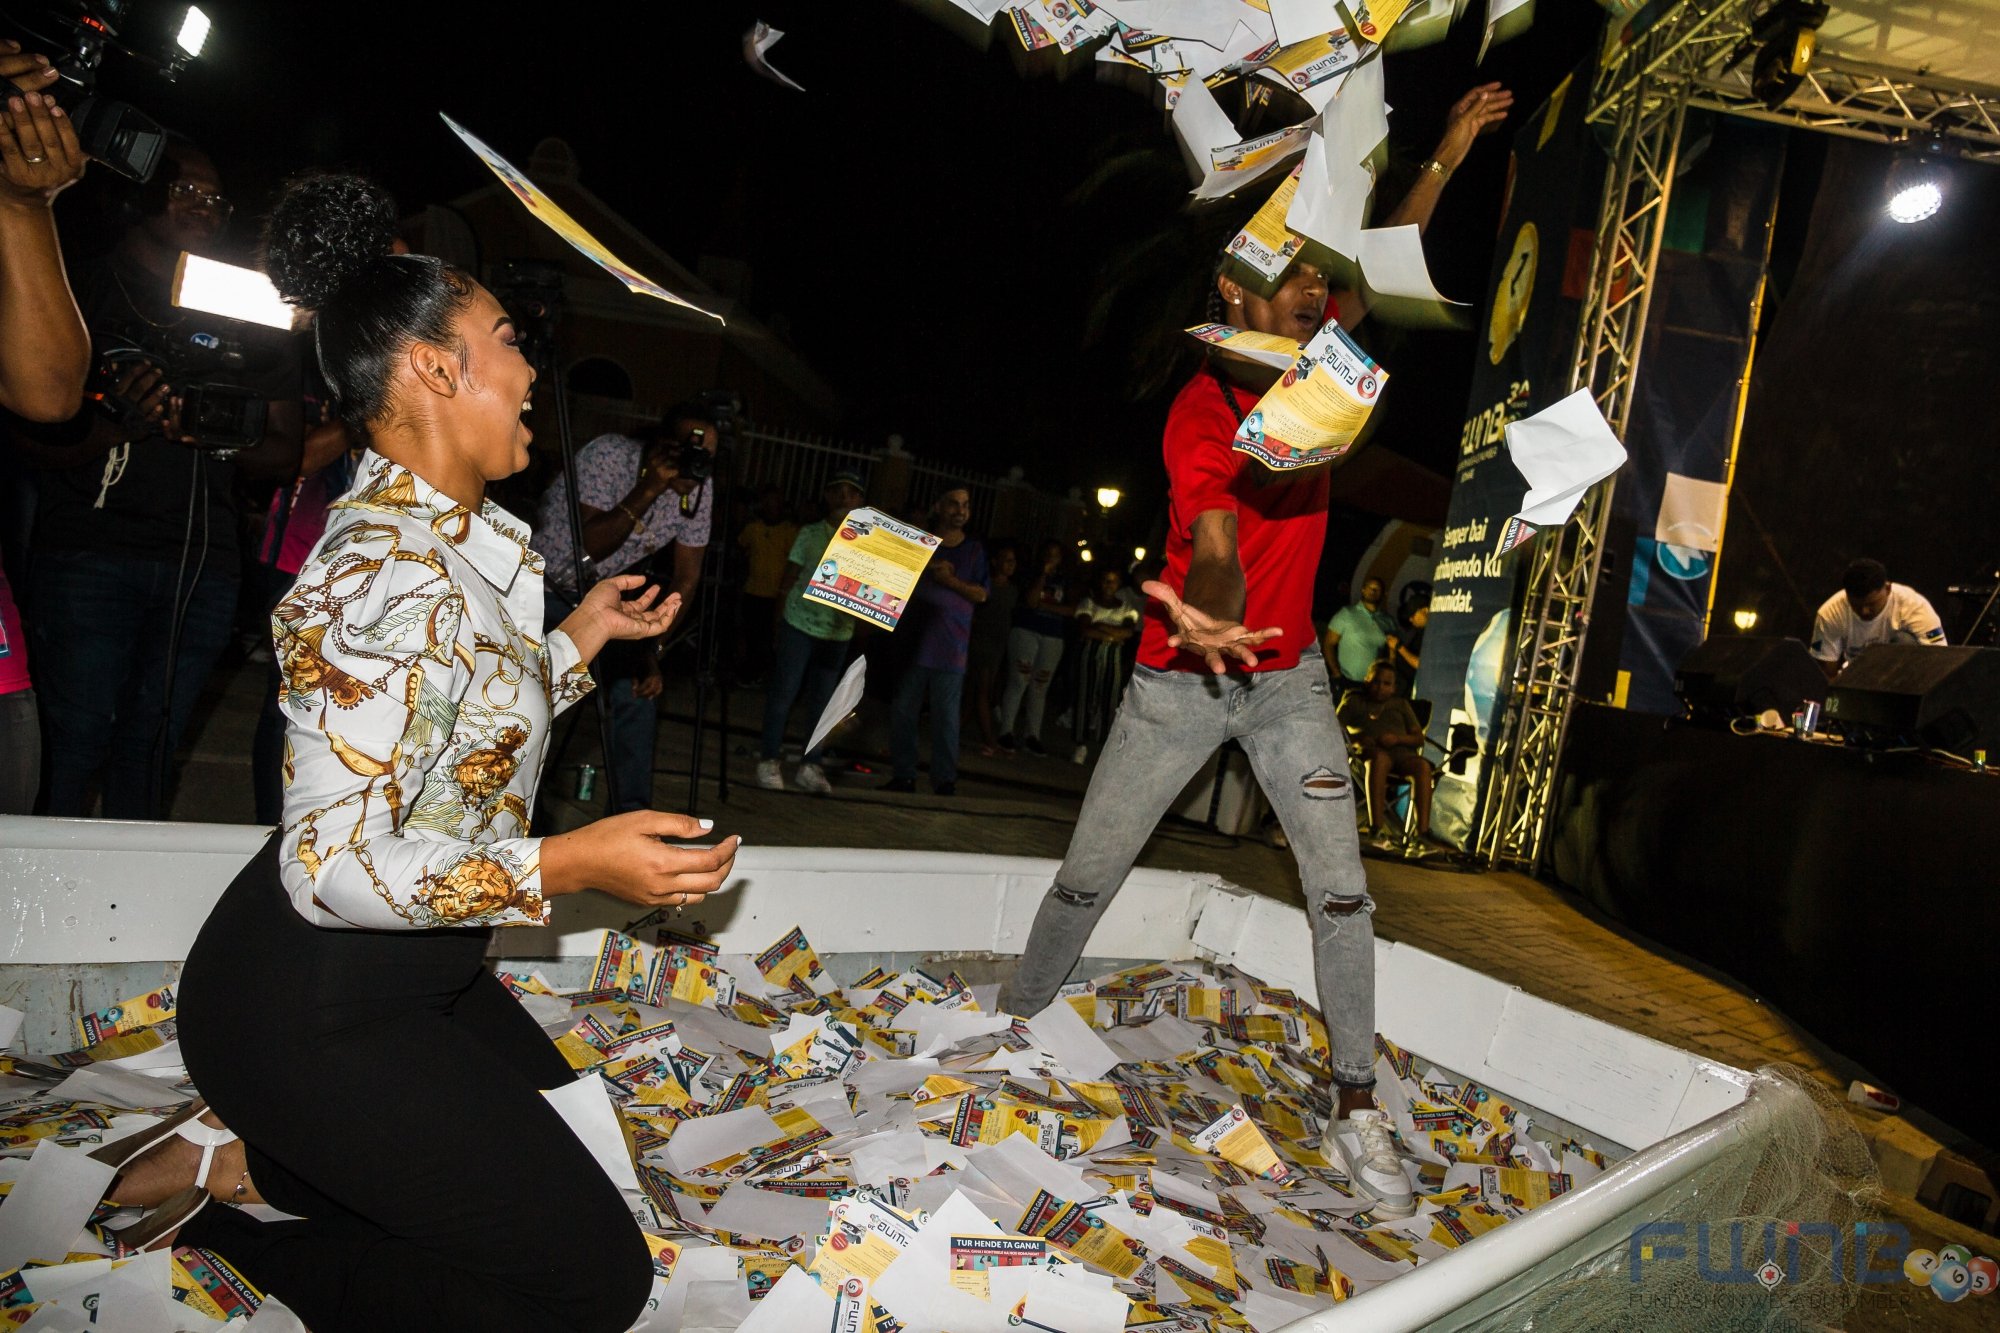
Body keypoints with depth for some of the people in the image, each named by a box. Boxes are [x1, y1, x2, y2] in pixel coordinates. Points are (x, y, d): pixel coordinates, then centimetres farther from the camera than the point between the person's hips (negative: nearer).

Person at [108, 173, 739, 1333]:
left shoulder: (457, 538, 4)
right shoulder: (388, 572, -27)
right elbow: (330, 864, -27)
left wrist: (584, 633, 14)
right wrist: (570, 865, -31)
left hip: (422, 969, 10)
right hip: (315, 1007, -9)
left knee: (571, 1145, 23)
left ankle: (250, 1151, 15)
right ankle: (228, 1180, 3)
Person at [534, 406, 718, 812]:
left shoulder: (700, 487, -12)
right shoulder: (609, 455, -25)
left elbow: (686, 578, -7)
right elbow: (587, 547, -31)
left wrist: (651, 649, -12)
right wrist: (648, 490, -38)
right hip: (541, 585, -4)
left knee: (639, 687, -6)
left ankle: (632, 812, 4)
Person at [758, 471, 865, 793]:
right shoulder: (810, 533, 2)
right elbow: (788, 582, 4)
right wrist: (779, 624, -1)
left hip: (838, 633, 2)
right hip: (798, 625, -2)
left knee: (822, 702, 8)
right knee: (783, 693, 2)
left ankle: (809, 765, 17)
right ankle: (769, 760, 12)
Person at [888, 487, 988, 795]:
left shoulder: (974, 550, 9)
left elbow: (981, 594, 3)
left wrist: (952, 581, -12)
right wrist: (927, 568, -8)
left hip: (950, 647, -2)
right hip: (913, 640, 2)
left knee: (946, 717, -4)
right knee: (902, 711, 4)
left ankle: (945, 781, 2)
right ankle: (903, 775, 14)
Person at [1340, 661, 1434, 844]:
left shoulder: (1401, 704, 29)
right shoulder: (1354, 702, 23)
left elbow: (1419, 738, 20)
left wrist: (1398, 738, -2)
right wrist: (1356, 738, -12)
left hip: (1401, 752, 3)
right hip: (1371, 751, -3)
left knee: (1423, 765, -33)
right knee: (1379, 758, -40)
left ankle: (1423, 831, -42)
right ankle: (1376, 827, -49)